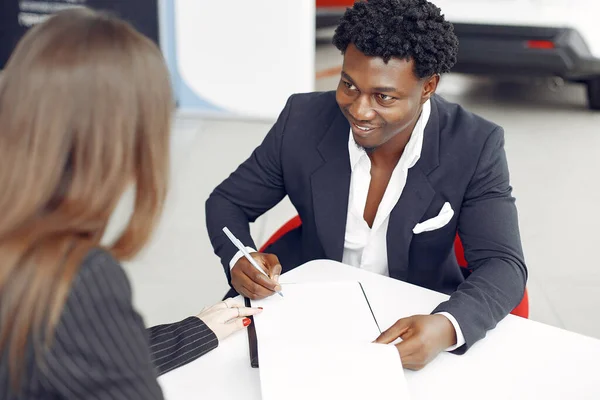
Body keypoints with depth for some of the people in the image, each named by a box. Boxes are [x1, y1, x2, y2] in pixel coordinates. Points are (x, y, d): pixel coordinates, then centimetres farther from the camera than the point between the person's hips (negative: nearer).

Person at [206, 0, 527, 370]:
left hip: (417, 325, 0)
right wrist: (239, 260, -23)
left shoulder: (474, 147, -16)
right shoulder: (303, 120, -12)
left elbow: (503, 266, -21)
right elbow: (227, 202, -1)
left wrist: (446, 327, -42)